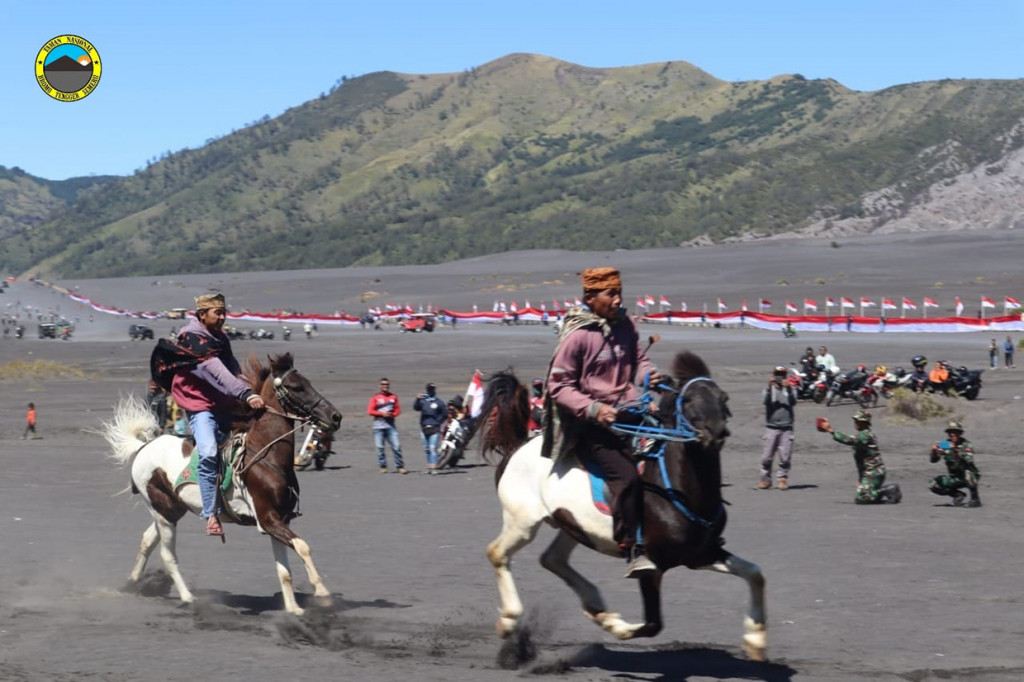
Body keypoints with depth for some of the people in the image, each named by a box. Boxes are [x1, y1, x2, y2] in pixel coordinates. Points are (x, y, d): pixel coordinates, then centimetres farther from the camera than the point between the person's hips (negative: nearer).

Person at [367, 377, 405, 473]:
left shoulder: (393, 397, 11)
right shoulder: (375, 398, 3)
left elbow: (398, 410, 13)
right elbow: (370, 411, -1)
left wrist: (392, 414, -8)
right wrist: (382, 413, -12)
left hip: (390, 425, 1)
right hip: (379, 426, -1)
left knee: (396, 446, -6)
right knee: (380, 447, -1)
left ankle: (400, 466, -2)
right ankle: (383, 467, 7)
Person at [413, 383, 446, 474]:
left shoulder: (439, 402, 4)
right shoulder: (423, 400, 7)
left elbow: (445, 414, 10)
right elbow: (416, 408, -11)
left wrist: (438, 422, 0)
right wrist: (418, 400, -28)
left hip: (434, 429, -3)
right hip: (424, 428, 3)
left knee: (433, 448, -12)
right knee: (427, 449, 9)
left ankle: (433, 467, -16)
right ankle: (429, 466, 17)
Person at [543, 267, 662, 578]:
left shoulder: (625, 326, 8)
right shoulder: (577, 335, -11)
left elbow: (638, 359, 23)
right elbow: (558, 385, -9)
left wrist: (649, 374, -2)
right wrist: (593, 409, -22)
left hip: (625, 414, 7)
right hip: (590, 424, -7)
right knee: (626, 476, -23)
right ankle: (631, 552, -19)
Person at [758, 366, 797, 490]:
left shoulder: (790, 389, 11)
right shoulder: (769, 389, 10)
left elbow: (793, 401, -8)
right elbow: (765, 400, -10)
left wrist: (789, 389, -24)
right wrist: (769, 387, -25)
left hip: (786, 427, 0)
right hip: (771, 427, 0)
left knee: (785, 456, -2)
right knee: (767, 456, -3)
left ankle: (783, 478, 6)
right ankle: (765, 479, 5)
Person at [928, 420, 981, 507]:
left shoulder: (966, 445, -15)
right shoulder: (945, 445, -3)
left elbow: (969, 460, -33)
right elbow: (932, 460, -9)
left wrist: (956, 451, -46)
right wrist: (934, 450, -30)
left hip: (970, 477, -5)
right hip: (954, 478, 5)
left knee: (968, 472, -39)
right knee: (933, 485, -14)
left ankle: (975, 499, -18)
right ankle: (958, 495, 7)